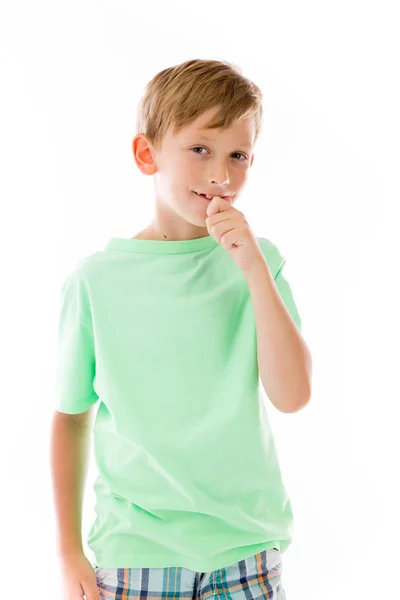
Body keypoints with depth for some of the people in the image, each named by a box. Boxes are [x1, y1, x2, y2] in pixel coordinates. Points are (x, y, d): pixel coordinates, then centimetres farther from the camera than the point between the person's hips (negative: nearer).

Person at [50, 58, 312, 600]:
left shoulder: (257, 261, -1)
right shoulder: (96, 279, -6)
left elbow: (292, 396, -11)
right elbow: (72, 418, 2)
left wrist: (254, 269, -18)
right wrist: (70, 552, 3)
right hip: (132, 552, -1)